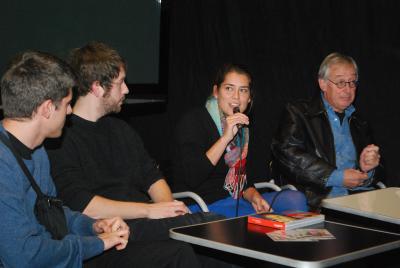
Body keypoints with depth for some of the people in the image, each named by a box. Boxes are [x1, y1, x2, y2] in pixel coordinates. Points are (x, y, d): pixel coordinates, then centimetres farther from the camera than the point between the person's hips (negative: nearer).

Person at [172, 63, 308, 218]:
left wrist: (254, 196, -6)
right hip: (203, 207, -8)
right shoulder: (193, 121, -10)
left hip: (235, 200, 8)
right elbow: (192, 178, -22)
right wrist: (226, 138, -25)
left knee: (296, 199, -10)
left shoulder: (243, 127, 14)